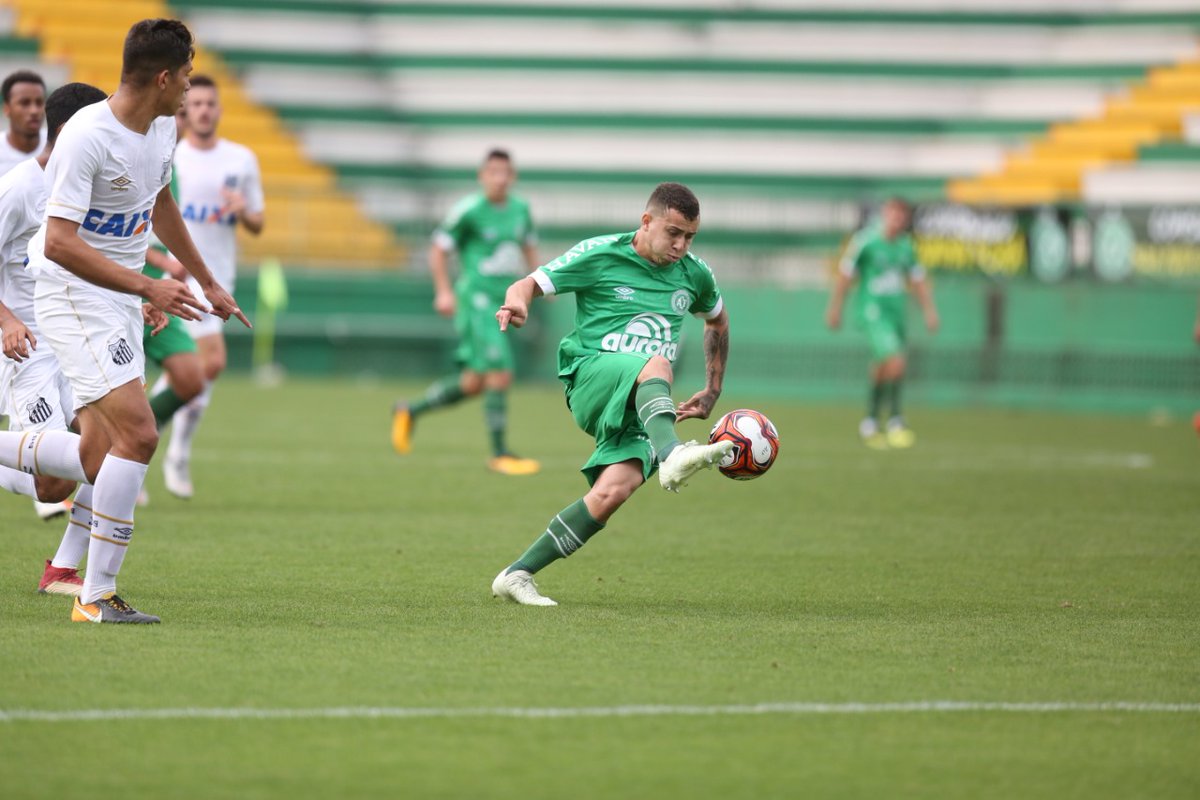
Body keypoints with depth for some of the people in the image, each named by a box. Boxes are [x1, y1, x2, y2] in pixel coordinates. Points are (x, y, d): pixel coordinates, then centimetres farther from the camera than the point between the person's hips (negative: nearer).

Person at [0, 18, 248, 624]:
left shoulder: (162, 129, 6)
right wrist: (147, 287, -31)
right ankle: (97, 597, -12)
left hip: (121, 301, 9)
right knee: (138, 434, -18)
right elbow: (60, 243, -26)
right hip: (73, 295, -9)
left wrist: (207, 283, 31)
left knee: (96, 461, 2)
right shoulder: (87, 137, -21)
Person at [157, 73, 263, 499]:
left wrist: (244, 213, -10)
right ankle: (179, 453, -6)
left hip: (219, 277, 4)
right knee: (212, 361, -20)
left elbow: (257, 225, 14)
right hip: (180, 277, -4)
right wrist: (165, 259, -18)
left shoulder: (242, 160, 9)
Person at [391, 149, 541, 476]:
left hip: (502, 302, 7)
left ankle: (410, 411, 29)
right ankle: (499, 454, -10)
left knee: (474, 383, 10)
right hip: (476, 298, -7)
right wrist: (444, 292, -11)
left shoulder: (520, 209, 10)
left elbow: (529, 246, 26)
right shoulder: (468, 210, -9)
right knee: (501, 373, -16)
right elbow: (438, 250, -2)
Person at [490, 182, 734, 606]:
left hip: (641, 406, 4)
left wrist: (712, 392, 29)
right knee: (656, 365, -37)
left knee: (614, 490, -23)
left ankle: (518, 574, -15)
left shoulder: (694, 274, 13)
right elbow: (529, 284, 1)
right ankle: (670, 455, -64)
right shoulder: (599, 255, 0)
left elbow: (717, 321, 33)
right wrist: (518, 302, -24)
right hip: (591, 377, -4)